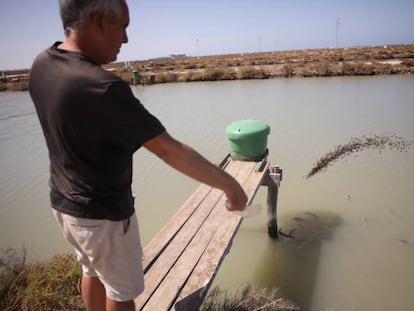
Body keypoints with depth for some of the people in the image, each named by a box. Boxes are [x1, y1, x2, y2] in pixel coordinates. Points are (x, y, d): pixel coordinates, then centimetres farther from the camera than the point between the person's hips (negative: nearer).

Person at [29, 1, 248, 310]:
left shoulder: (42, 64, -7)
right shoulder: (102, 89, -32)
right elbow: (171, 151, -29)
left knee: (92, 271, 29)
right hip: (103, 214, -8)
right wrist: (228, 183, -20)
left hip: (64, 202, 8)